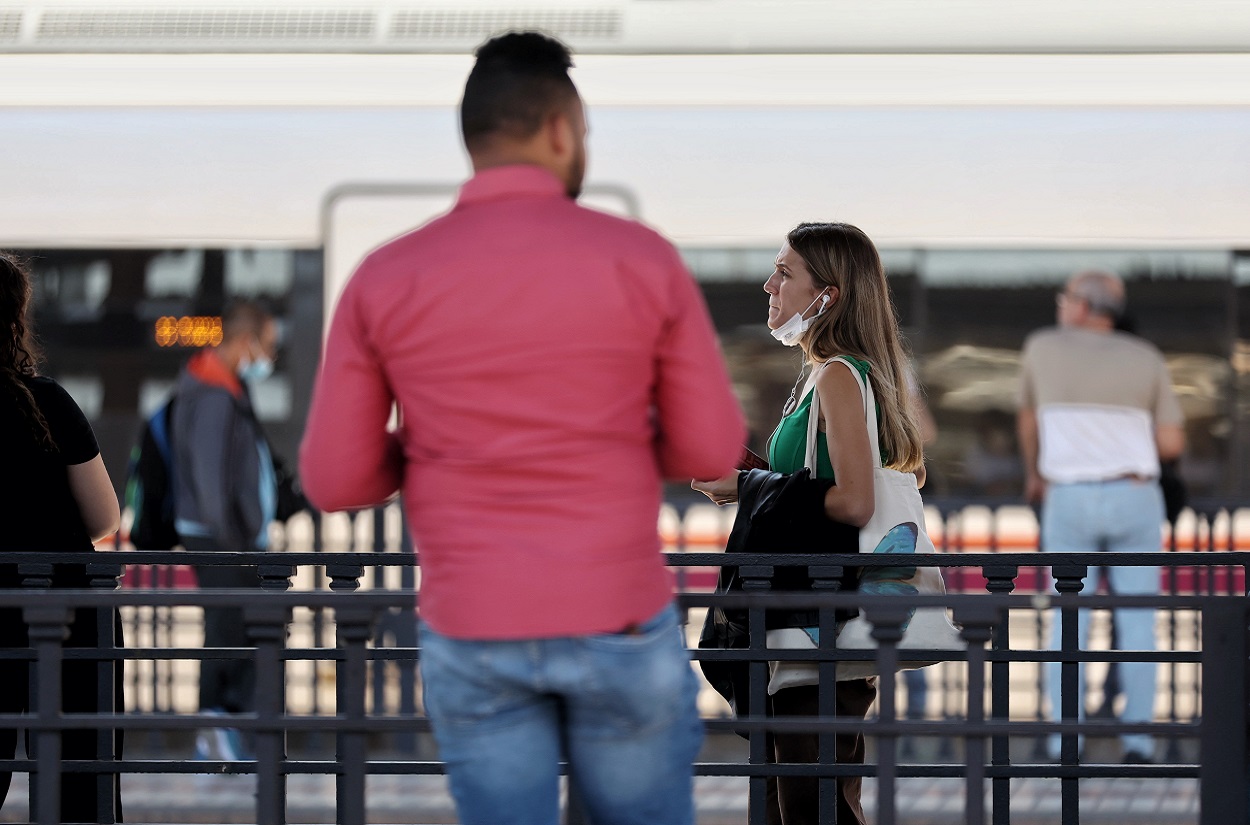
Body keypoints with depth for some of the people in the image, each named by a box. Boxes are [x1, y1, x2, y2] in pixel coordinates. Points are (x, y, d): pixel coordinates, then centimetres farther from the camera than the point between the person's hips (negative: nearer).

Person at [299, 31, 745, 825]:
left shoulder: (384, 279, -4)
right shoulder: (644, 259, -7)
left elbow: (334, 480, -1)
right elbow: (712, 450, -1)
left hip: (476, 635, 1)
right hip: (618, 624, -1)